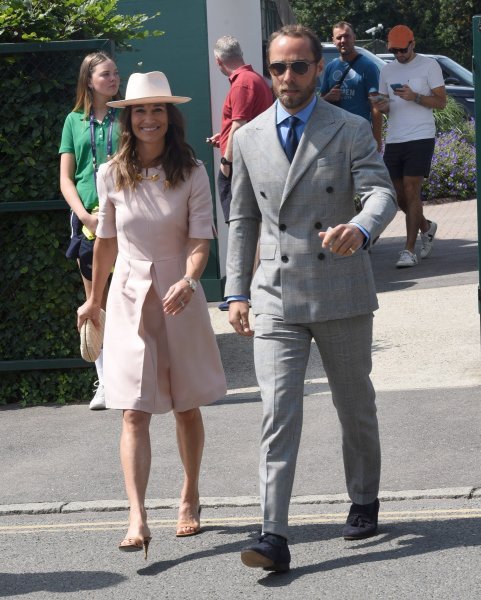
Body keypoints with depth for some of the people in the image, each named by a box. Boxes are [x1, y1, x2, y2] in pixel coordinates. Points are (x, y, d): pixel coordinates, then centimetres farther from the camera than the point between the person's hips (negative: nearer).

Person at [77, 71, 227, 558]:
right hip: (129, 298, 0)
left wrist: (187, 281, -31)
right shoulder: (111, 176, -1)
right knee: (134, 413, -9)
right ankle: (137, 520, -15)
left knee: (186, 406, 13)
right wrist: (94, 299, 21)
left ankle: (190, 498, 33)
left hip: (179, 297, 0)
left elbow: (200, 241, -11)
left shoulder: (192, 174, -6)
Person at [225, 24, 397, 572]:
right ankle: (274, 536, -13)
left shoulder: (350, 130, -2)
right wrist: (236, 292, 7)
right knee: (278, 413, -9)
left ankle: (364, 502, 36)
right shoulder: (248, 138, 8)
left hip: (342, 295, -1)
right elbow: (242, 220, 13)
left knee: (356, 407, 14)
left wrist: (360, 228, -38)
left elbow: (381, 192, -15)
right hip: (276, 300, 1)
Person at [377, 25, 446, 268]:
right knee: (399, 194, 8)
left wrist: (415, 97, -18)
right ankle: (426, 227, 35)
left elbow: (441, 101, -3)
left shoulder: (429, 65, -1)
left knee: (411, 192, -11)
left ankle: (409, 250, -9)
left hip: (420, 137, -5)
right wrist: (383, 106, -3)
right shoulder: (387, 70, 14)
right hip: (394, 139, 6)